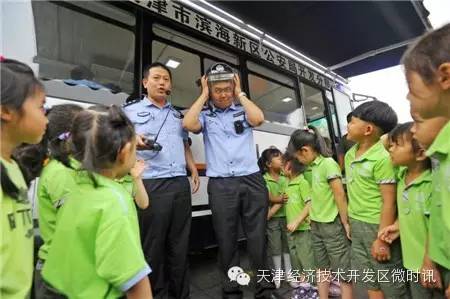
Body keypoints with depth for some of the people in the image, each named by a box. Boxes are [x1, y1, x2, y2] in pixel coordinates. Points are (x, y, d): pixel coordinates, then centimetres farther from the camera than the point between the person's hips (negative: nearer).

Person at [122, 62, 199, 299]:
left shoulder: (178, 114, 22)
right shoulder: (131, 109, 9)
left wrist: (194, 170, 13)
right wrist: (132, 141, -16)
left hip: (180, 184, 5)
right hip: (151, 185, -4)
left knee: (180, 245, 12)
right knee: (153, 246, 4)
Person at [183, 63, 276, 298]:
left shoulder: (242, 110, 12)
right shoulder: (205, 114, 10)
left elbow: (258, 119, -8)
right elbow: (188, 124, -10)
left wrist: (240, 94, 4)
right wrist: (203, 95, 2)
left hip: (252, 180, 1)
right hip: (220, 185, 0)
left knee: (257, 238, 7)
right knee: (226, 240, 9)